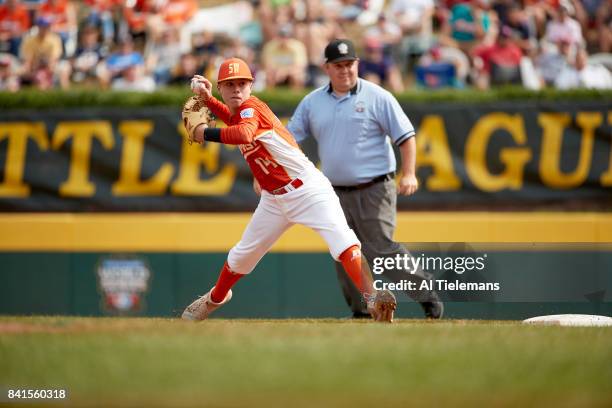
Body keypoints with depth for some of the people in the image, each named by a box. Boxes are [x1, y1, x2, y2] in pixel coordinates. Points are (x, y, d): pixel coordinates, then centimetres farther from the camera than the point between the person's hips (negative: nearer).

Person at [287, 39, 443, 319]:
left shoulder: (377, 97, -3)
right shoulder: (312, 102, 9)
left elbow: (406, 136, -4)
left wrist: (408, 174, -17)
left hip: (374, 191, -5)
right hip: (336, 195, 5)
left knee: (381, 250, -14)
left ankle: (428, 298, -2)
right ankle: (361, 312, 15)